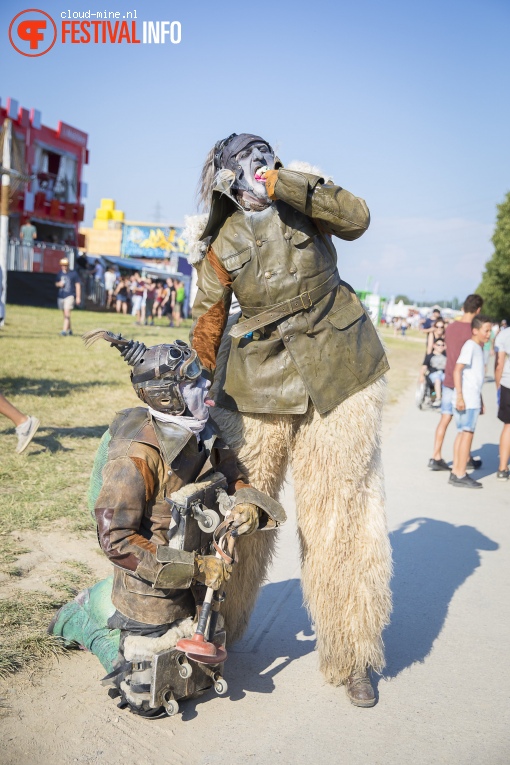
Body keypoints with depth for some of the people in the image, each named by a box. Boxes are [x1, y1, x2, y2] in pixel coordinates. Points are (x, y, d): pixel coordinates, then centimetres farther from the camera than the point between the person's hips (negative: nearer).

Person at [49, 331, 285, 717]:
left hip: (194, 586, 7)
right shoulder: (137, 456, -27)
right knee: (151, 699, 5)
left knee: (198, 674, 27)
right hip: (152, 593, -7)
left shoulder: (203, 434, -4)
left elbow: (233, 479, 8)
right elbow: (116, 540, -27)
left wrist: (247, 506, -17)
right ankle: (87, 618, 22)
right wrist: (196, 568, -27)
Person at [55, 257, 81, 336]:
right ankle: (69, 330, 29)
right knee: (65, 315, 13)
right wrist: (59, 284, -3)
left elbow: (78, 285, 0)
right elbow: (56, 283, 23)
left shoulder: (73, 273, -2)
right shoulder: (59, 273, 11)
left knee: (67, 313, -18)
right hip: (61, 296, 6)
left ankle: (64, 331, -23)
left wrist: (78, 297, -5)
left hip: (70, 296, -5)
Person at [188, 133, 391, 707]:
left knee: (340, 510, 3)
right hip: (259, 376, 1)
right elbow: (207, 322, 8)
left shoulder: (304, 193, 3)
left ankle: (350, 657, 16)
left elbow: (356, 219, -16)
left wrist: (292, 185, -22)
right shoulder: (219, 243, 2)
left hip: (336, 371, 0)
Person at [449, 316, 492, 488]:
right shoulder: (470, 346, -11)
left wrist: (480, 401, 27)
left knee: (462, 433, 10)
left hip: (473, 399, 9)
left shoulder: (479, 348, 18)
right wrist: (459, 396, -25)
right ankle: (460, 476, -7)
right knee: (467, 433, -8)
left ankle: (456, 473, 14)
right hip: (466, 399, -9)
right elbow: (457, 370, -19)